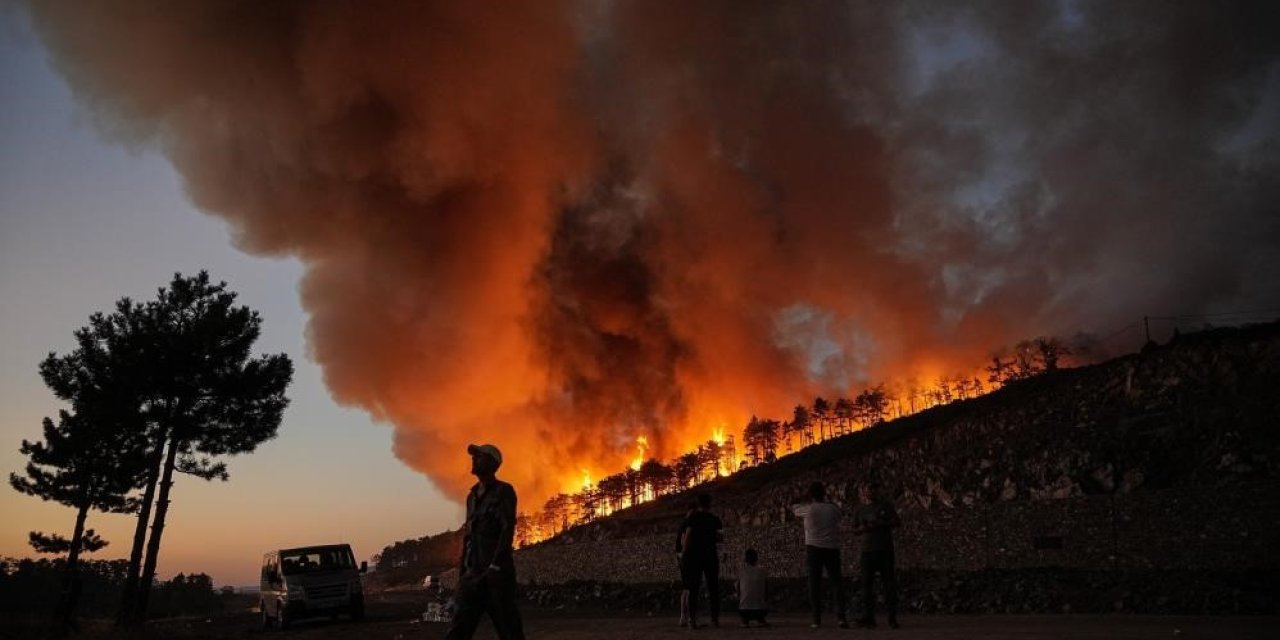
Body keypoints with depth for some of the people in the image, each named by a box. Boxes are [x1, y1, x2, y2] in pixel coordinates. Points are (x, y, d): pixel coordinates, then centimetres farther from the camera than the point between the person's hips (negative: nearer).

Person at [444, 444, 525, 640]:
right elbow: (468, 535, 19)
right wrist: (462, 573, 11)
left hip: (497, 572, -6)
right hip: (473, 575, 7)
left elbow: (508, 530, -11)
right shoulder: (472, 496, 21)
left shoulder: (504, 491, 0)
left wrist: (495, 567, -20)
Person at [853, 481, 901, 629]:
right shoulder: (860, 510, 12)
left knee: (889, 582, -3)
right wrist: (861, 528, -7)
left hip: (885, 549, -2)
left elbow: (898, 521, 1)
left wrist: (881, 524, -12)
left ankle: (892, 618, 2)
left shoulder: (885, 505, 5)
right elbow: (855, 530, 16)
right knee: (866, 583, -3)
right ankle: (868, 618, 0)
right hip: (867, 550, 2)